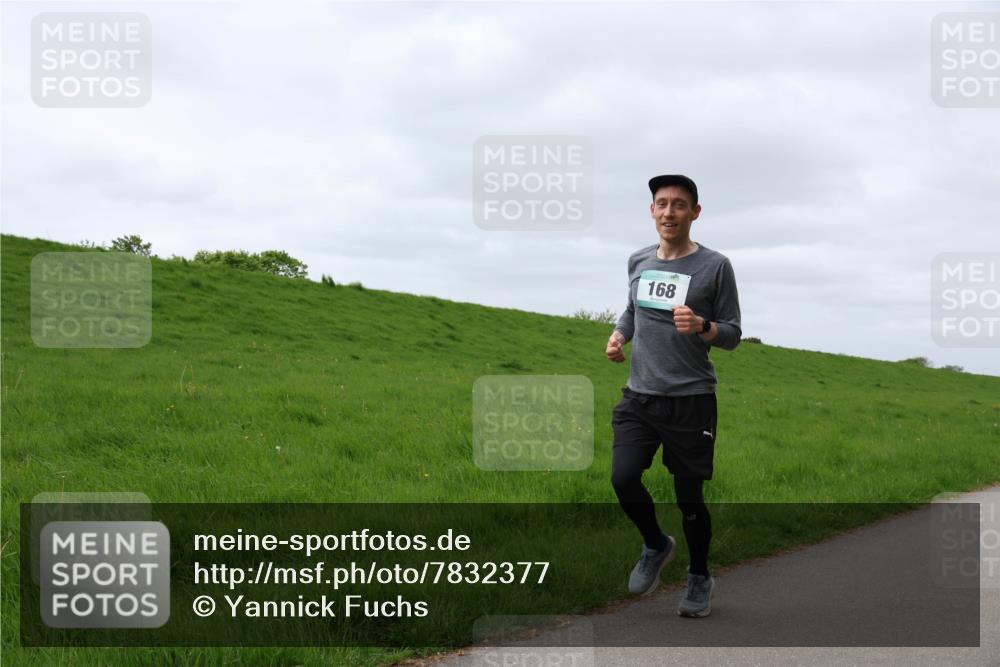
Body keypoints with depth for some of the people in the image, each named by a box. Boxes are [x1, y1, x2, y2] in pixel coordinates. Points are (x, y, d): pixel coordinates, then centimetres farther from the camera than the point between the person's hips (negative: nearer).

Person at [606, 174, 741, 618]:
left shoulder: (715, 266, -6)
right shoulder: (638, 261, 8)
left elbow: (733, 334, -3)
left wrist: (701, 326, -23)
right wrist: (619, 334, 5)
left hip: (691, 401, -3)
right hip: (639, 397, 4)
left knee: (689, 497, 2)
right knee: (623, 478, -13)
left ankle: (700, 577, 27)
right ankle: (655, 545, 17)